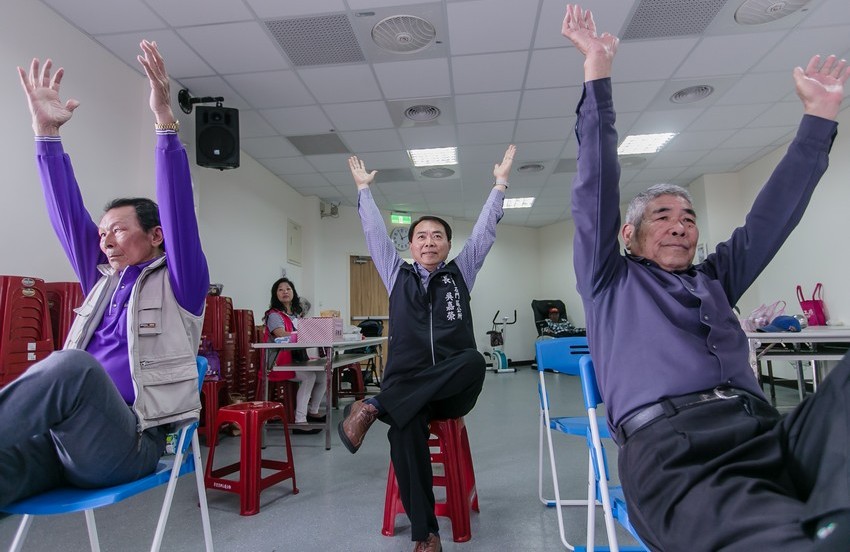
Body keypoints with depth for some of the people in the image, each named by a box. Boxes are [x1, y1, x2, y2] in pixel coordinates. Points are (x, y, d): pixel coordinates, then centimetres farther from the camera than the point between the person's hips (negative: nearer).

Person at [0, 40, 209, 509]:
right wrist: (46, 130, 14)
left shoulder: (178, 283, 6)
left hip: (130, 441, -5)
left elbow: (178, 208, -7)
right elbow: (67, 215, 18)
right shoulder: (102, 281, 22)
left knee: (73, 364, -36)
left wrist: (165, 121, -13)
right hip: (57, 441, 5)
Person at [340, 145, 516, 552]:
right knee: (404, 428, -32)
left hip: (452, 390, 0)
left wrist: (501, 181, 17)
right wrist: (363, 188, 25)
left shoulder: (460, 273, 15)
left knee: (473, 361, -35)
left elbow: (485, 230, 14)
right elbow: (375, 233, 18)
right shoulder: (398, 276, 15)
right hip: (405, 387, 0)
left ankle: (374, 407, -31)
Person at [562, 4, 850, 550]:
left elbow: (776, 209, 32)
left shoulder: (714, 278, 30)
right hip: (669, 449, -6)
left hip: (773, 435, 6)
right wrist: (599, 70, 8)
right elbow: (596, 189, 10)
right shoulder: (610, 281, 17)